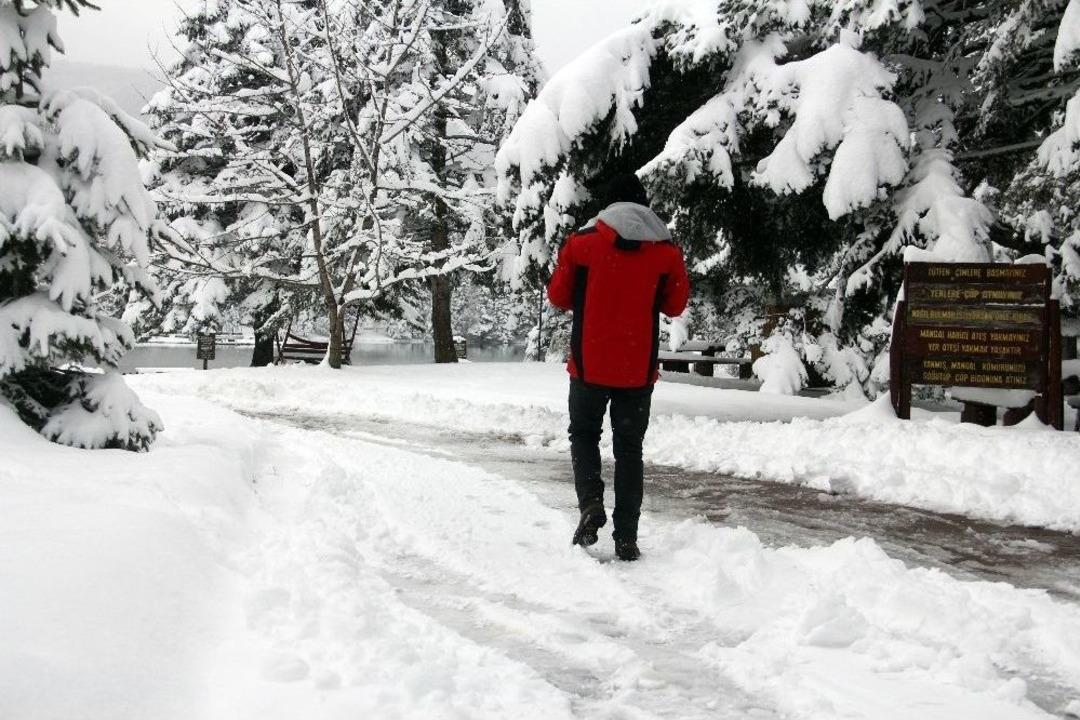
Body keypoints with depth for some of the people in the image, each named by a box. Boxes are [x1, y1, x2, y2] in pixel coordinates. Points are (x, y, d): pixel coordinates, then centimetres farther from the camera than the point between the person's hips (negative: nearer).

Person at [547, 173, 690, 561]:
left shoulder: (581, 242, -4)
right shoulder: (666, 249, -1)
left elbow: (558, 296, 4)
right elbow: (675, 306, 7)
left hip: (590, 364, -1)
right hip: (639, 368, 1)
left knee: (584, 434, 18)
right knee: (629, 448, 9)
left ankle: (591, 504, -5)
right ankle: (626, 537, 6)